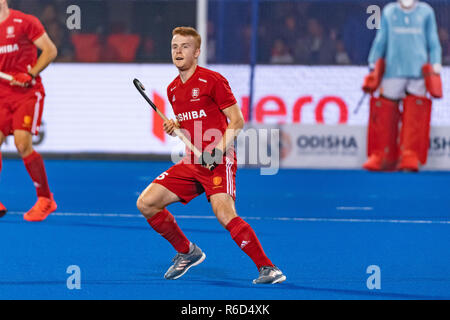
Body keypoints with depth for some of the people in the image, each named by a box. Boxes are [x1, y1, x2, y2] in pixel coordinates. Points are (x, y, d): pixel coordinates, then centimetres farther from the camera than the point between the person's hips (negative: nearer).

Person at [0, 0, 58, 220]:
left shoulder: (25, 22, -5)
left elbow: (50, 50, -5)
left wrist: (30, 75, -14)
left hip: (28, 92, -5)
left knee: (22, 144, -17)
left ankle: (45, 199, -3)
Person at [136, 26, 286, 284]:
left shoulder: (212, 80, -7)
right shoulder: (173, 89, 14)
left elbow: (237, 120, -8)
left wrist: (219, 150, -21)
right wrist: (175, 128, 3)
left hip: (219, 163, -8)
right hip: (192, 162, 8)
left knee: (225, 215, -27)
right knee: (146, 203, 0)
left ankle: (267, 268, -22)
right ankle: (187, 252, 17)